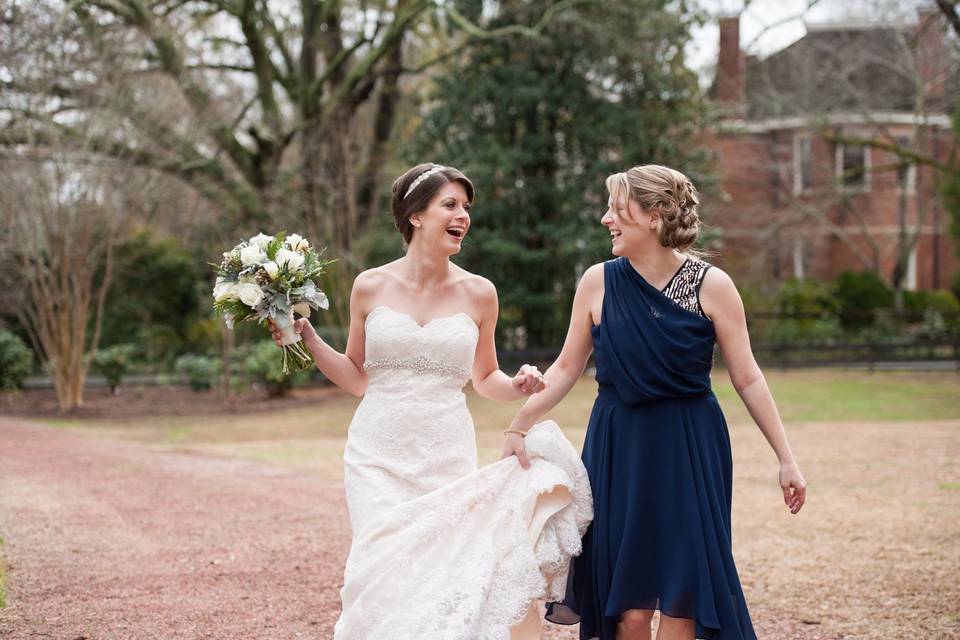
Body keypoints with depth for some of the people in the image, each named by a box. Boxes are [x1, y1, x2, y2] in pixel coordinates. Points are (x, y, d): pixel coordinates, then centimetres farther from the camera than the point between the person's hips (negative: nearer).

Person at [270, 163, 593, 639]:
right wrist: (307, 339, 0)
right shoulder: (371, 287, 1)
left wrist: (516, 386, -5)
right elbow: (357, 378, 11)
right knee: (386, 572, -11)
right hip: (379, 456, -1)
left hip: (447, 457, 1)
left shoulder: (478, 294, 3)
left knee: (447, 571, -5)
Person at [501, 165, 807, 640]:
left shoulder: (711, 285, -7)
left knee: (682, 598, 0)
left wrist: (785, 459, -3)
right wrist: (518, 428, 1)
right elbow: (567, 368, 7)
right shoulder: (598, 282, -1)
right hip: (619, 448, 1)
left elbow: (747, 379, -3)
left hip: (690, 451, -1)